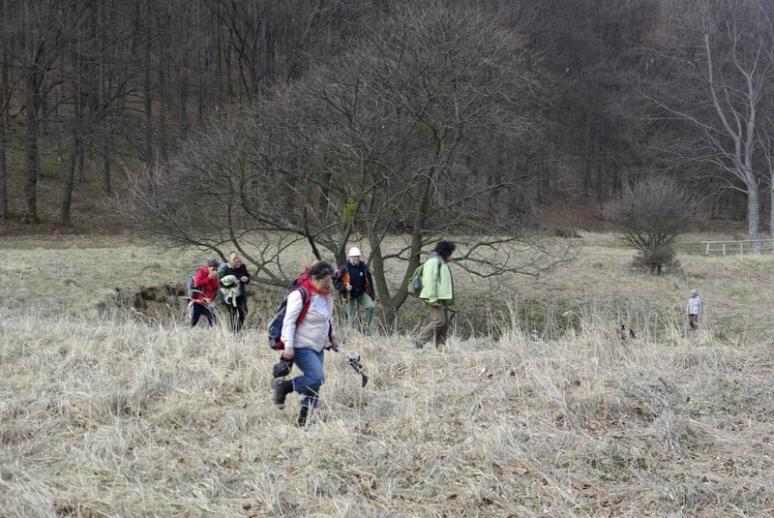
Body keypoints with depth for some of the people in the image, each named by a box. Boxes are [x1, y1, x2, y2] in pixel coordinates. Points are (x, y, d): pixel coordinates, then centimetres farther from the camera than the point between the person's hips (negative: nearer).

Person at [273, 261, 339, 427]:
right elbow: (289, 321, -19)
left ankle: (304, 418, 16)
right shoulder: (300, 295, -19)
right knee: (317, 377, -21)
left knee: (313, 382, 6)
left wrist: (331, 338, 25)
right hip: (302, 346, -8)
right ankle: (283, 386, -3)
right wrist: (289, 346, -23)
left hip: (318, 347, 8)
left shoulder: (326, 295, 7)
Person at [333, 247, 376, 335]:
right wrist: (344, 287, -21)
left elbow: (369, 280, 13)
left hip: (362, 294, 3)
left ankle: (365, 326, -6)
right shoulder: (345, 269, -11)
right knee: (352, 318, 1)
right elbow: (335, 281, -5)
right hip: (351, 296, -3)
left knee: (371, 306, -21)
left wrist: (372, 295, 14)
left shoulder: (363, 267, 1)